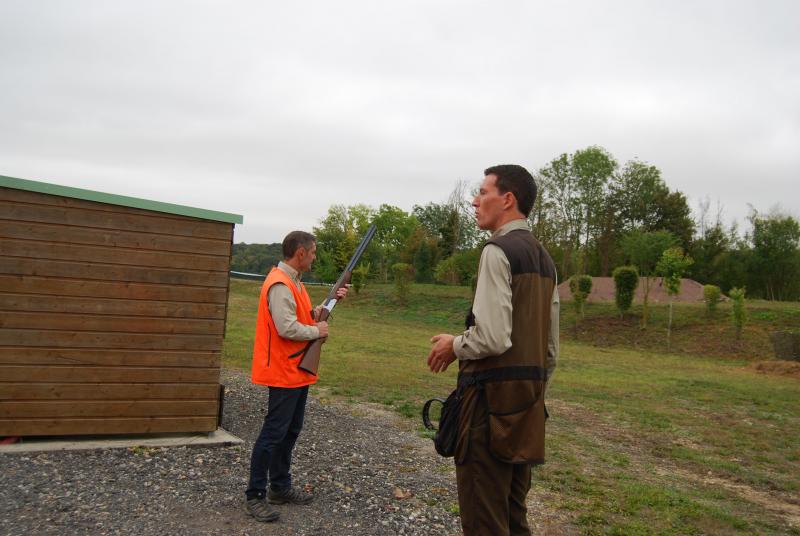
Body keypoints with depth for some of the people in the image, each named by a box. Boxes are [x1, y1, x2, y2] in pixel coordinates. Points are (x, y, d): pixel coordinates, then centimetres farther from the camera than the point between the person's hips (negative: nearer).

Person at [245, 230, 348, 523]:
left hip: (297, 371, 10)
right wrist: (317, 331, -13)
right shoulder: (280, 284, -20)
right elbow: (287, 328, -28)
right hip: (283, 373, -10)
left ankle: (280, 488, 28)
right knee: (273, 433, -3)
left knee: (290, 431, 17)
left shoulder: (294, 281, 13)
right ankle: (254, 496, 8)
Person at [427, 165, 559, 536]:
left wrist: (454, 346, -5)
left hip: (493, 397, -9)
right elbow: (552, 348, 16)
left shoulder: (498, 251, -13)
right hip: (529, 402, 9)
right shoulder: (544, 259, 14)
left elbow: (492, 337, -23)